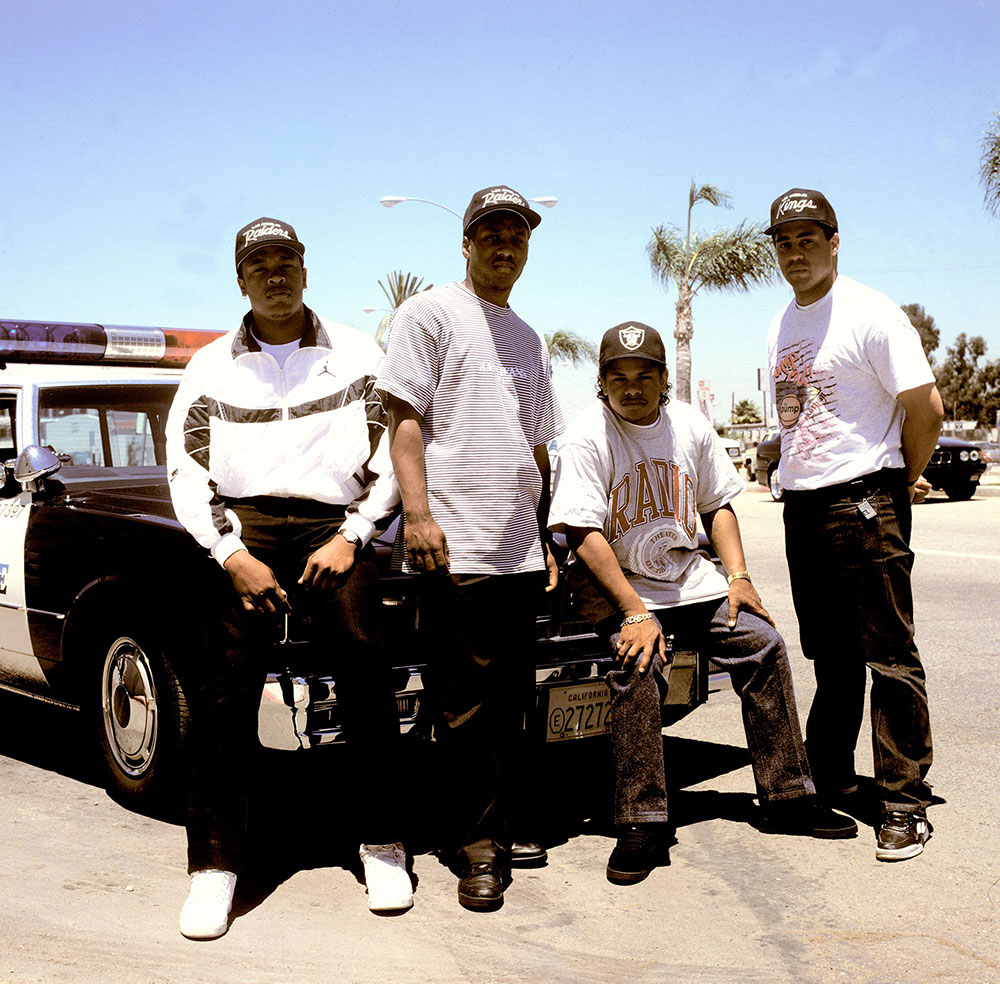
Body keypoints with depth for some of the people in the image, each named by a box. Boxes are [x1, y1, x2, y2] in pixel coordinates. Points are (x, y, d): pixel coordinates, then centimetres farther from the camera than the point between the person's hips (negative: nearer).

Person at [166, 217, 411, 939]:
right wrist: (231, 554, -5)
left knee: (363, 662, -17)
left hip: (334, 526, -1)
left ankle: (381, 842, -5)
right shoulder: (212, 366, 17)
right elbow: (186, 468, 9)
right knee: (225, 683, -12)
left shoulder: (356, 355, 14)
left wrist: (350, 537, -4)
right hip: (244, 526, 1)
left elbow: (392, 452, 9)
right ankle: (216, 864, -6)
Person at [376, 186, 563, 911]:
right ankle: (479, 848, 5)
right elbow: (405, 418, -6)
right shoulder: (431, 314, 1)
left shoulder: (530, 341, 22)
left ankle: (500, 831, 19)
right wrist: (418, 512, -16)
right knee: (470, 707, -4)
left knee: (512, 706, 9)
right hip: (457, 546, -6)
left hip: (520, 551, 7)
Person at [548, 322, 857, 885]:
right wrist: (635, 612, -25)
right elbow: (585, 535, -18)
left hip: (688, 575, 6)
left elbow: (717, 505, 15)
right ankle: (642, 824, -21)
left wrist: (738, 576, 1)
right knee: (640, 669, -30)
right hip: (614, 584, -5)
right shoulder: (588, 437, -13)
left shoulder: (689, 425, 4)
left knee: (765, 646, -6)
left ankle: (788, 798, 6)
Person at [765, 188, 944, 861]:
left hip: (864, 501, -7)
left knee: (890, 656, -4)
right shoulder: (781, 326, 15)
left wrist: (901, 483, 0)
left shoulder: (870, 314, -9)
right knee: (830, 659, 15)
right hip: (801, 504, 8)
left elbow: (926, 408, -10)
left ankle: (906, 804, 3)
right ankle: (830, 781, 26)